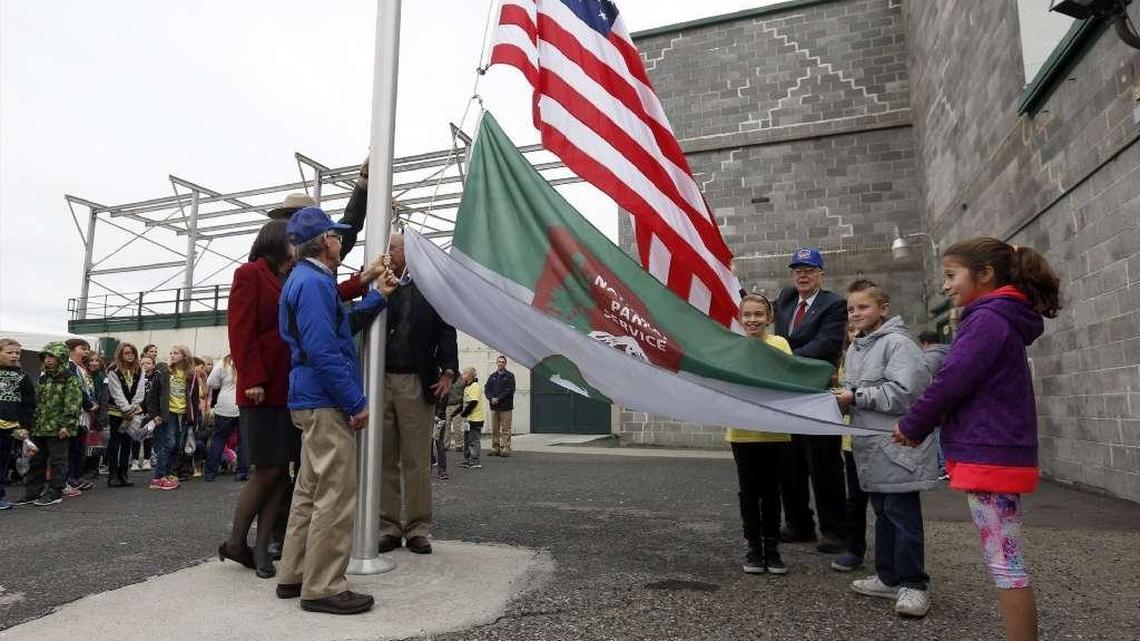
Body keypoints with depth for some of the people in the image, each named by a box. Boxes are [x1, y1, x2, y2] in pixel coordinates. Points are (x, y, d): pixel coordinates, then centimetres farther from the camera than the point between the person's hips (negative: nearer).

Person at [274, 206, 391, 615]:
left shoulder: (308, 279, 18)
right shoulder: (314, 282, -16)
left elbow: (343, 326, 24)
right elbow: (323, 351, -23)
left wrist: (376, 296, 22)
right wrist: (357, 402, -19)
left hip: (315, 401, 11)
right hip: (326, 402, -11)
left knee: (311, 490, 16)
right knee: (335, 496, -5)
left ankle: (295, 576, 26)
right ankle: (323, 588, 3)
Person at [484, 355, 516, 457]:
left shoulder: (509, 376, 1)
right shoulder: (492, 376, 16)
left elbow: (510, 390, -9)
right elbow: (487, 389, 9)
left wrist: (499, 399, -16)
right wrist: (491, 398, -10)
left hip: (505, 407, -5)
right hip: (494, 407, 5)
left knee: (505, 429, -4)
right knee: (494, 429, 9)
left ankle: (505, 448, -1)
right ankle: (495, 448, 15)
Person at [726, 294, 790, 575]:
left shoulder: (780, 344, 0)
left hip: (775, 429, 0)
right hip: (743, 430, 0)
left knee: (771, 489, 10)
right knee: (749, 490, 9)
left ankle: (772, 547, 22)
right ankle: (754, 546, 21)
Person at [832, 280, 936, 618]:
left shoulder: (898, 342, -12)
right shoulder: (854, 348, 15)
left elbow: (903, 392, -22)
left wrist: (855, 397, -17)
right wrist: (842, 396, 3)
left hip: (898, 445, -9)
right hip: (871, 446, 9)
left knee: (903, 514, -2)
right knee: (883, 512, 16)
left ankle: (913, 584, 9)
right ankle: (888, 577, 27)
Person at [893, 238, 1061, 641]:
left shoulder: (987, 320, -15)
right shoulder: (1003, 319, 16)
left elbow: (951, 382, -18)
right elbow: (966, 384, 17)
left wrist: (911, 427, -5)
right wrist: (921, 427, 11)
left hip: (988, 457, -10)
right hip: (1000, 455, 10)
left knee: (1003, 562, -2)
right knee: (1004, 561, 17)